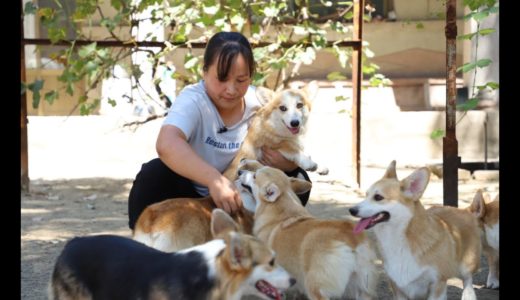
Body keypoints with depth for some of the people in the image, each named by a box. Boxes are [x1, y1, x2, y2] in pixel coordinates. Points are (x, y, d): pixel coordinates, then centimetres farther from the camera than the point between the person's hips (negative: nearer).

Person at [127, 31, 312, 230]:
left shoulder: (259, 104, -9)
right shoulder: (192, 101, -23)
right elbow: (167, 144, -45)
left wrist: (287, 162, -28)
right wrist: (215, 180, -57)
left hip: (240, 196, 4)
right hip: (190, 194, -4)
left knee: (297, 180, -14)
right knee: (155, 175, -33)